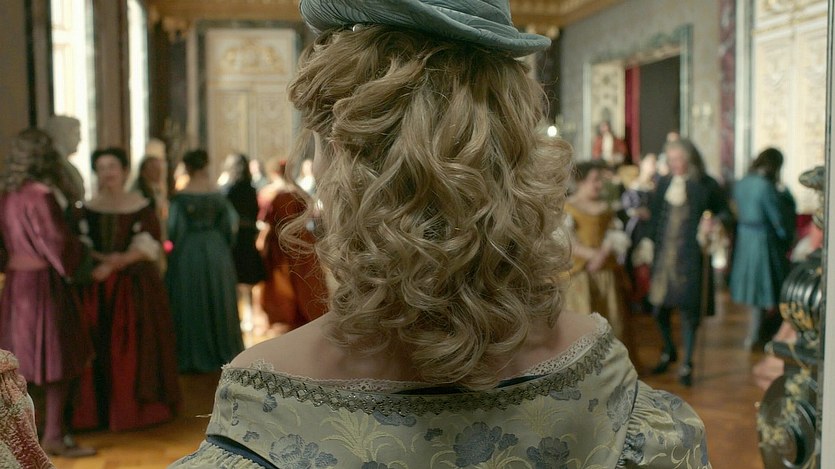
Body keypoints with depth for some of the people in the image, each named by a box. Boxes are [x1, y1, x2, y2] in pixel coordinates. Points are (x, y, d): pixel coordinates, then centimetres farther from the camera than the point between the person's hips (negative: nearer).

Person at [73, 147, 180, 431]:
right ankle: (99, 409, 11)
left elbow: (147, 246, -8)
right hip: (97, 288, 2)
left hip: (135, 285, -2)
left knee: (134, 347, -1)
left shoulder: (141, 207, -1)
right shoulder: (88, 209, 7)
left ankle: (136, 407, 11)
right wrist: (103, 259, -17)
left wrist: (118, 262, -22)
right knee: (98, 348, 1)